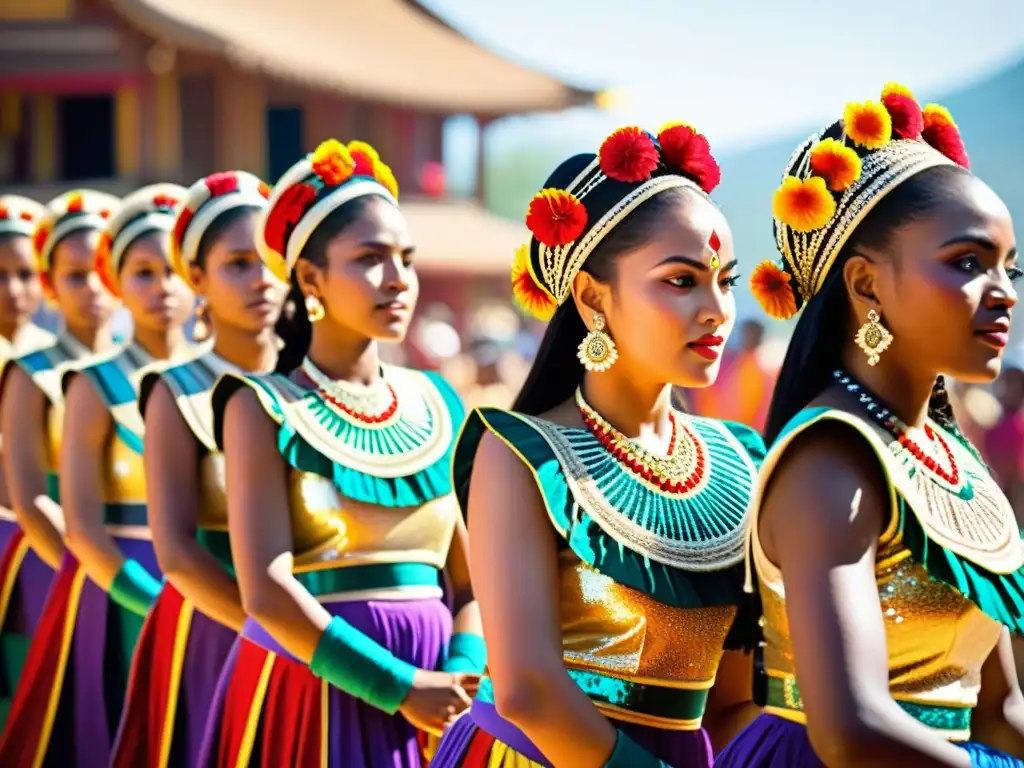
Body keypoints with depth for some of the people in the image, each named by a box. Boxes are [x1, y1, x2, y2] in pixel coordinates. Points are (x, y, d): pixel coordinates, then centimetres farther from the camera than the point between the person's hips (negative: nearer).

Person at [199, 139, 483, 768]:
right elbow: (266, 592, -13)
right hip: (311, 694, -4)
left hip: (433, 698, 4)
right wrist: (400, 688, -15)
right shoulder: (263, 408, -3)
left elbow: (474, 578, 8)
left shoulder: (439, 406, 8)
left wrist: (461, 680, -10)